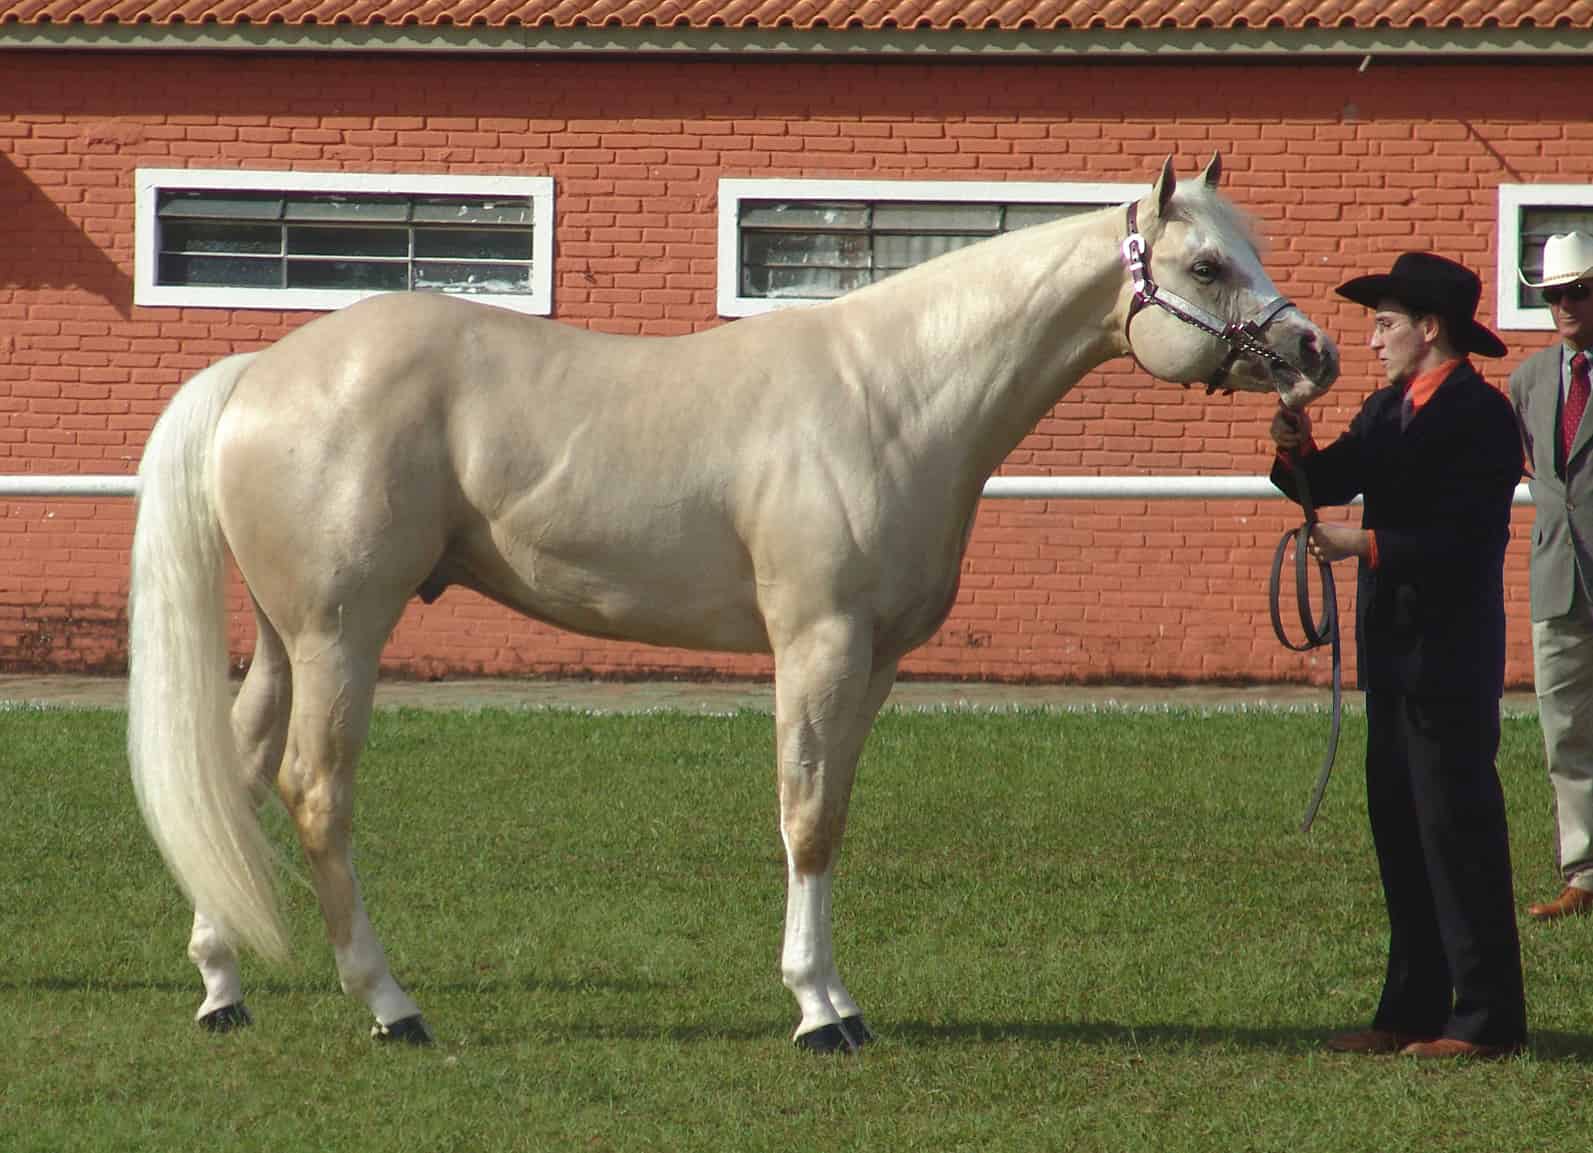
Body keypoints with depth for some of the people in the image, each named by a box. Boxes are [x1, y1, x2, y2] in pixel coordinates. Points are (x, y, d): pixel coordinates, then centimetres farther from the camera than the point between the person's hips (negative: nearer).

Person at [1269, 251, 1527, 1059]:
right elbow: (1329, 485, 9)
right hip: (1394, 653, 9)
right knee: (1399, 833, 11)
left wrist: (1368, 545, -25)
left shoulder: (1480, 416, -13)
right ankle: (1412, 1012, 16)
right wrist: (1297, 451, -10)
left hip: (1449, 654, -9)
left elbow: (1466, 540, -20)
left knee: (1457, 832, -7)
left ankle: (1487, 1021, -4)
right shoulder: (1388, 411, 14)